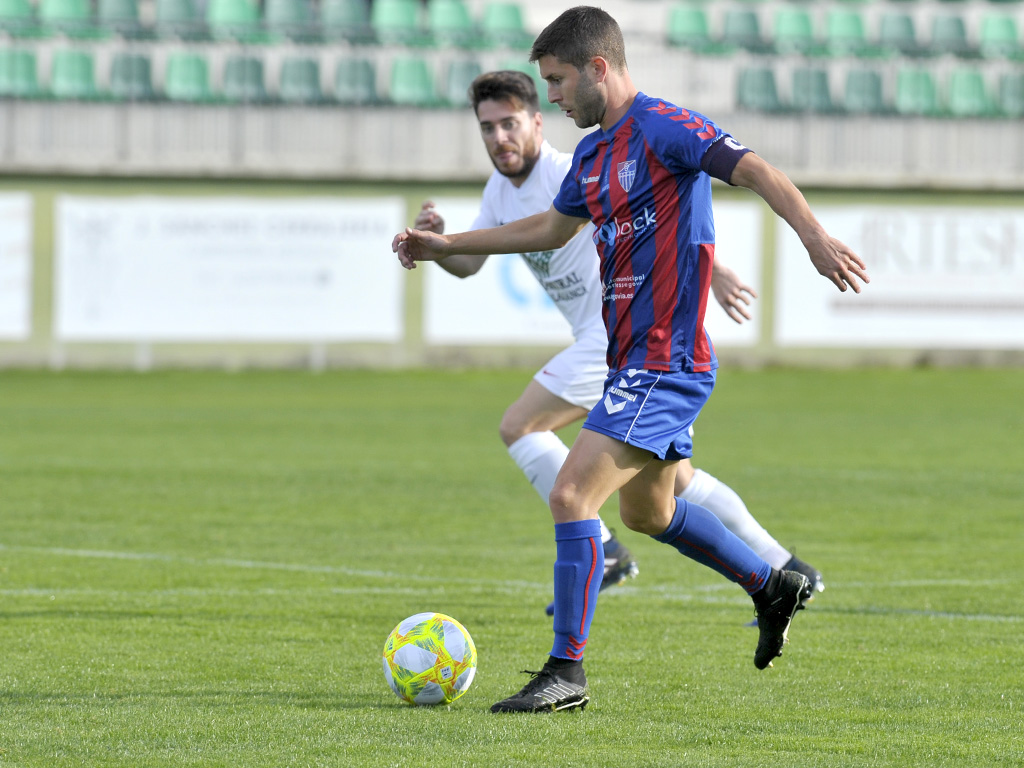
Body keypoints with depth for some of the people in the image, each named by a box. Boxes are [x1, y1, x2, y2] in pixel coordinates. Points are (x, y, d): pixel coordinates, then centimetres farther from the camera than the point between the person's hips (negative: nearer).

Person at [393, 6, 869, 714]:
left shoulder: (662, 127, -15)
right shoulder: (594, 151, 14)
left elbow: (758, 172, -23)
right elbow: (552, 228, 30)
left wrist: (815, 237, -38)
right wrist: (445, 246, 32)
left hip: (665, 360, -10)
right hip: (636, 358, 10)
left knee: (572, 496, -15)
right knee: (647, 511, 24)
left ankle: (567, 673, -9)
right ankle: (775, 588, 41)